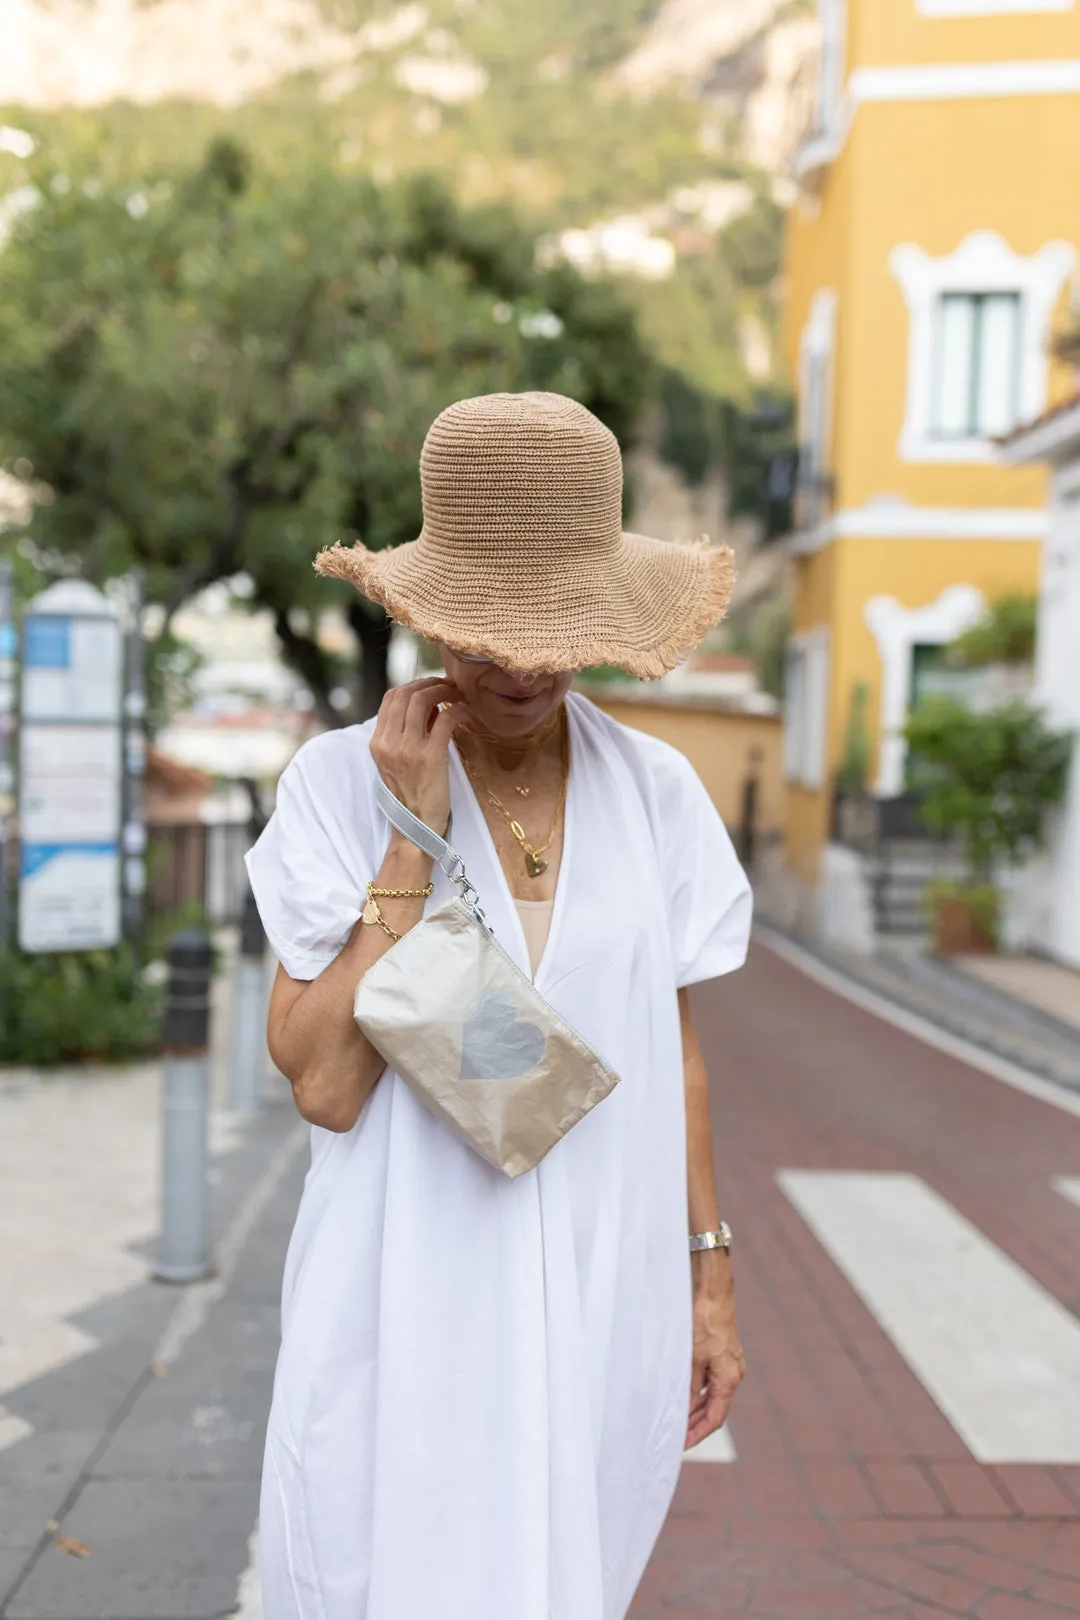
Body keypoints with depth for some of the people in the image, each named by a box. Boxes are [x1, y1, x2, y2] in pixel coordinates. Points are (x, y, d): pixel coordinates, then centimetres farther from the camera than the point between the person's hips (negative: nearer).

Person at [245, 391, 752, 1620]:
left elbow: (676, 1045, 5)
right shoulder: (343, 783, -12)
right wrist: (413, 837, -21)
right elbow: (324, 1084, -17)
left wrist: (710, 1277, 7)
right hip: (411, 1297, -2)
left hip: (605, 1291, 3)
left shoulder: (654, 789, -3)